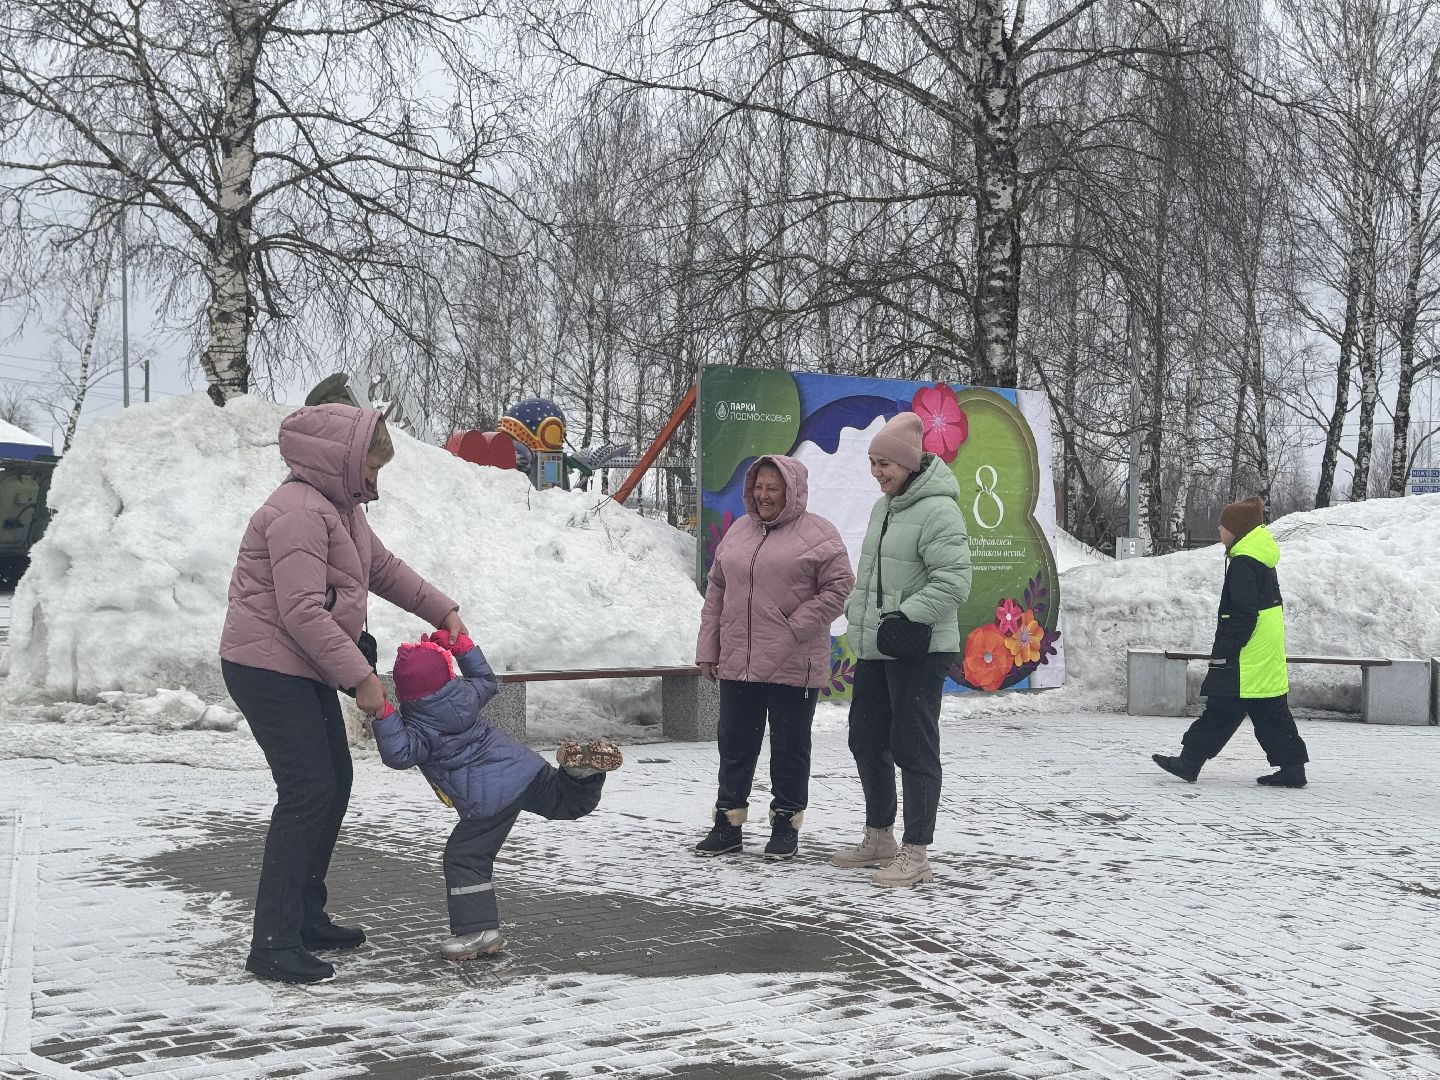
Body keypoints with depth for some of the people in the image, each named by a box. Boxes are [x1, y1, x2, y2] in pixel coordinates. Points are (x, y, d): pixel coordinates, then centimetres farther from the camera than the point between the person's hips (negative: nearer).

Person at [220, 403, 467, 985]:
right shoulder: (299, 511, -21)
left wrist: (443, 611, 19)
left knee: (334, 783, 14)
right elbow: (303, 611, -27)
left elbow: (383, 567, 25)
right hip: (268, 668, -11)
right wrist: (360, 676, -24)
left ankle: (306, 919, 25)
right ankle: (273, 943, -10)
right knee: (308, 791, -14)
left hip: (304, 670, 11)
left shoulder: (342, 507, 13)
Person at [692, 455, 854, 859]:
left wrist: (796, 629, -14)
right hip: (737, 663, 5)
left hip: (794, 666, -5)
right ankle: (728, 822, 21)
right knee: (734, 743, 11)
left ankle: (786, 823, 18)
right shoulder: (738, 532, 14)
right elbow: (716, 592, 17)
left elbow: (839, 587, -9)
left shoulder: (817, 534, -4)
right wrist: (708, 648, 12)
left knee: (790, 746, 5)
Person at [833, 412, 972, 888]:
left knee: (914, 749, -5)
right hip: (874, 649, 10)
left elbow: (953, 580, -23)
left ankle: (915, 855, 3)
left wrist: (908, 616, -27)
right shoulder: (883, 506, 13)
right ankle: (879, 838, 32)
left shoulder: (938, 510, -16)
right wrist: (857, 616, 20)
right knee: (867, 740, 17)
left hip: (918, 650, -10)